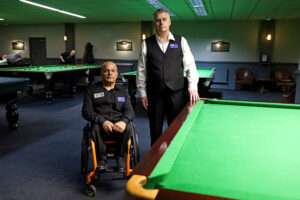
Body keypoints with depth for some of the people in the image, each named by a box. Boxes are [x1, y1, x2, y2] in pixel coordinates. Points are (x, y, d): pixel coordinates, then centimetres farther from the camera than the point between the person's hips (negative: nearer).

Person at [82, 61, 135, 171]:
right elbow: (86, 111, 0)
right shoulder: (92, 90, 11)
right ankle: (102, 159, -13)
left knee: (128, 128, -31)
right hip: (102, 126, -1)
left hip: (119, 128, 1)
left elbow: (129, 111, 5)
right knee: (96, 128, -34)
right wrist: (103, 121, -19)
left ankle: (120, 157, -8)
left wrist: (123, 121, -21)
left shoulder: (123, 93, 19)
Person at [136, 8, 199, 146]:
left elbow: (190, 65, 5)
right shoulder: (147, 44, 5)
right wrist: (142, 93, 2)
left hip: (177, 93, 0)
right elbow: (141, 70, 5)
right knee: (155, 130, 10)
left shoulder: (181, 41, 6)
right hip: (154, 95, 0)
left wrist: (193, 87, -5)